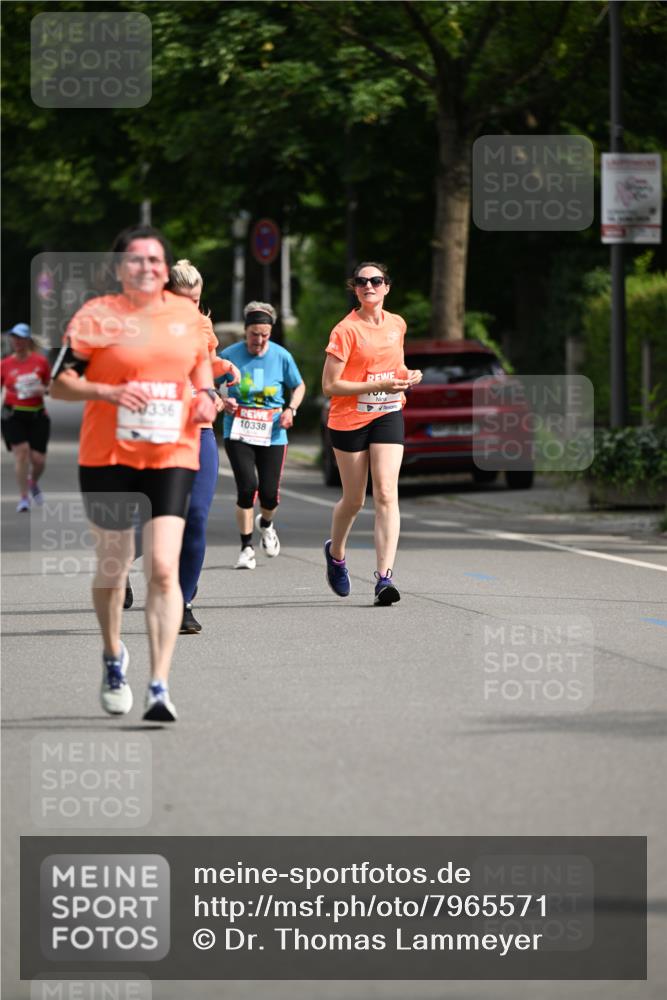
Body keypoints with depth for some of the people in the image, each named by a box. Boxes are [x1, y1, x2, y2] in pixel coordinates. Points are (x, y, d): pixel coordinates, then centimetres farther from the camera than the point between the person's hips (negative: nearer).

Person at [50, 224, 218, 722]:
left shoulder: (188, 313, 7)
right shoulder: (96, 316, -4)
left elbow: (201, 360, 26)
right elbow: (60, 382, -3)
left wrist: (205, 392, 6)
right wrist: (110, 392, -19)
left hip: (172, 456, 1)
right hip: (108, 457, -1)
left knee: (164, 568, -13)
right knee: (112, 567, 12)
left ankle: (160, 687, -13)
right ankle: (114, 658, 40)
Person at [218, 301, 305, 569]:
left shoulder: (281, 356, -1)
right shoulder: (230, 355, -5)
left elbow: (299, 386, 13)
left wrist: (291, 410, -4)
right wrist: (222, 401, -13)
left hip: (272, 434, 1)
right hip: (238, 432, -1)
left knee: (270, 494, 0)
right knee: (247, 487, -16)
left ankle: (265, 524, 38)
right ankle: (247, 548, 1)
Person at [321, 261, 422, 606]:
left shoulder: (397, 325, 6)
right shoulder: (346, 330, -12)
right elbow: (329, 386, -16)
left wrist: (406, 376, 2)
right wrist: (379, 385, -22)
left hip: (388, 416, 3)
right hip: (349, 419, -3)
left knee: (386, 494, -13)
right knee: (353, 500, 8)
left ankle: (384, 577, -18)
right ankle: (335, 553, 40)